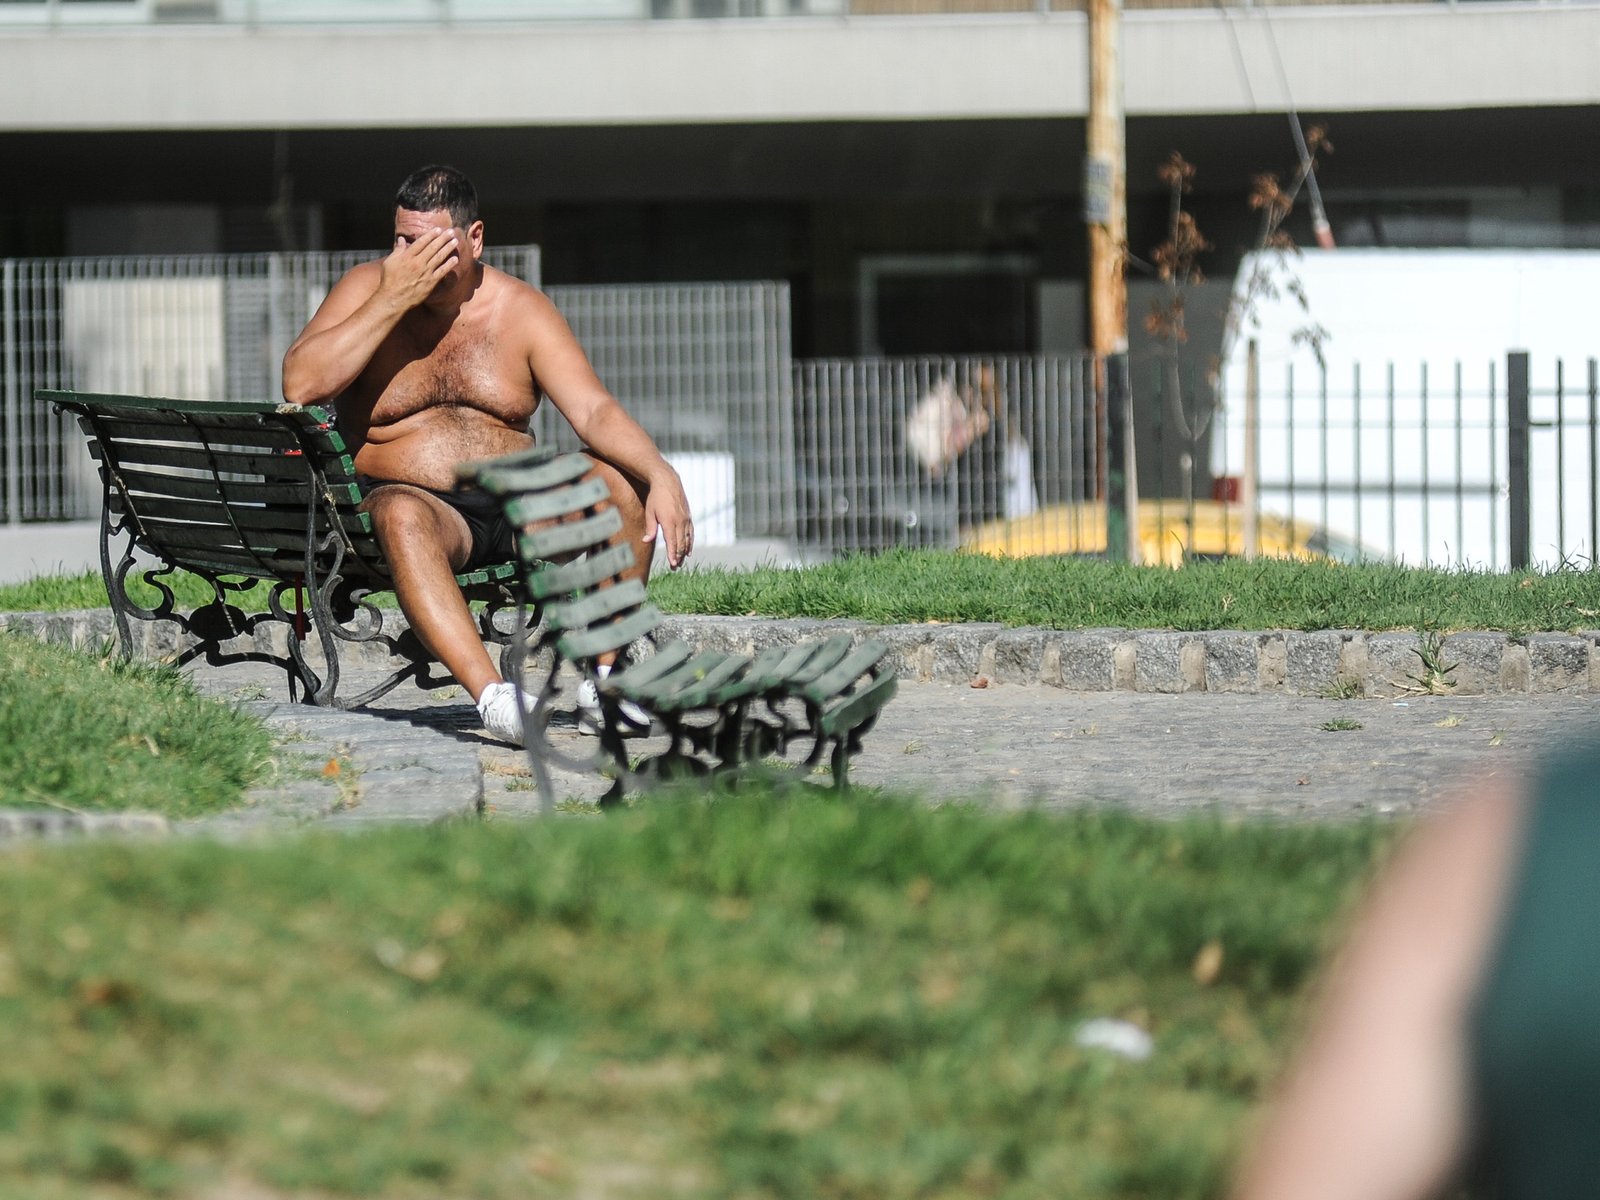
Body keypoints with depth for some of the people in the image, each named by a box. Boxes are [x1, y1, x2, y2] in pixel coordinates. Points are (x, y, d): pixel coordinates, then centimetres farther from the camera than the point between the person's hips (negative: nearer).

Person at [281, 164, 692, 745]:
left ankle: (603, 681, -20)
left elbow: (594, 412, -6)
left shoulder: (520, 309, 4)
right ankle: (491, 696, -51)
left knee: (621, 476, -23)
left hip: (516, 506, 3)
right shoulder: (366, 288, 1)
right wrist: (394, 299, -19)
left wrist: (662, 476, -26)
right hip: (417, 500, -3)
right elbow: (301, 385, -16)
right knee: (401, 515, -38)